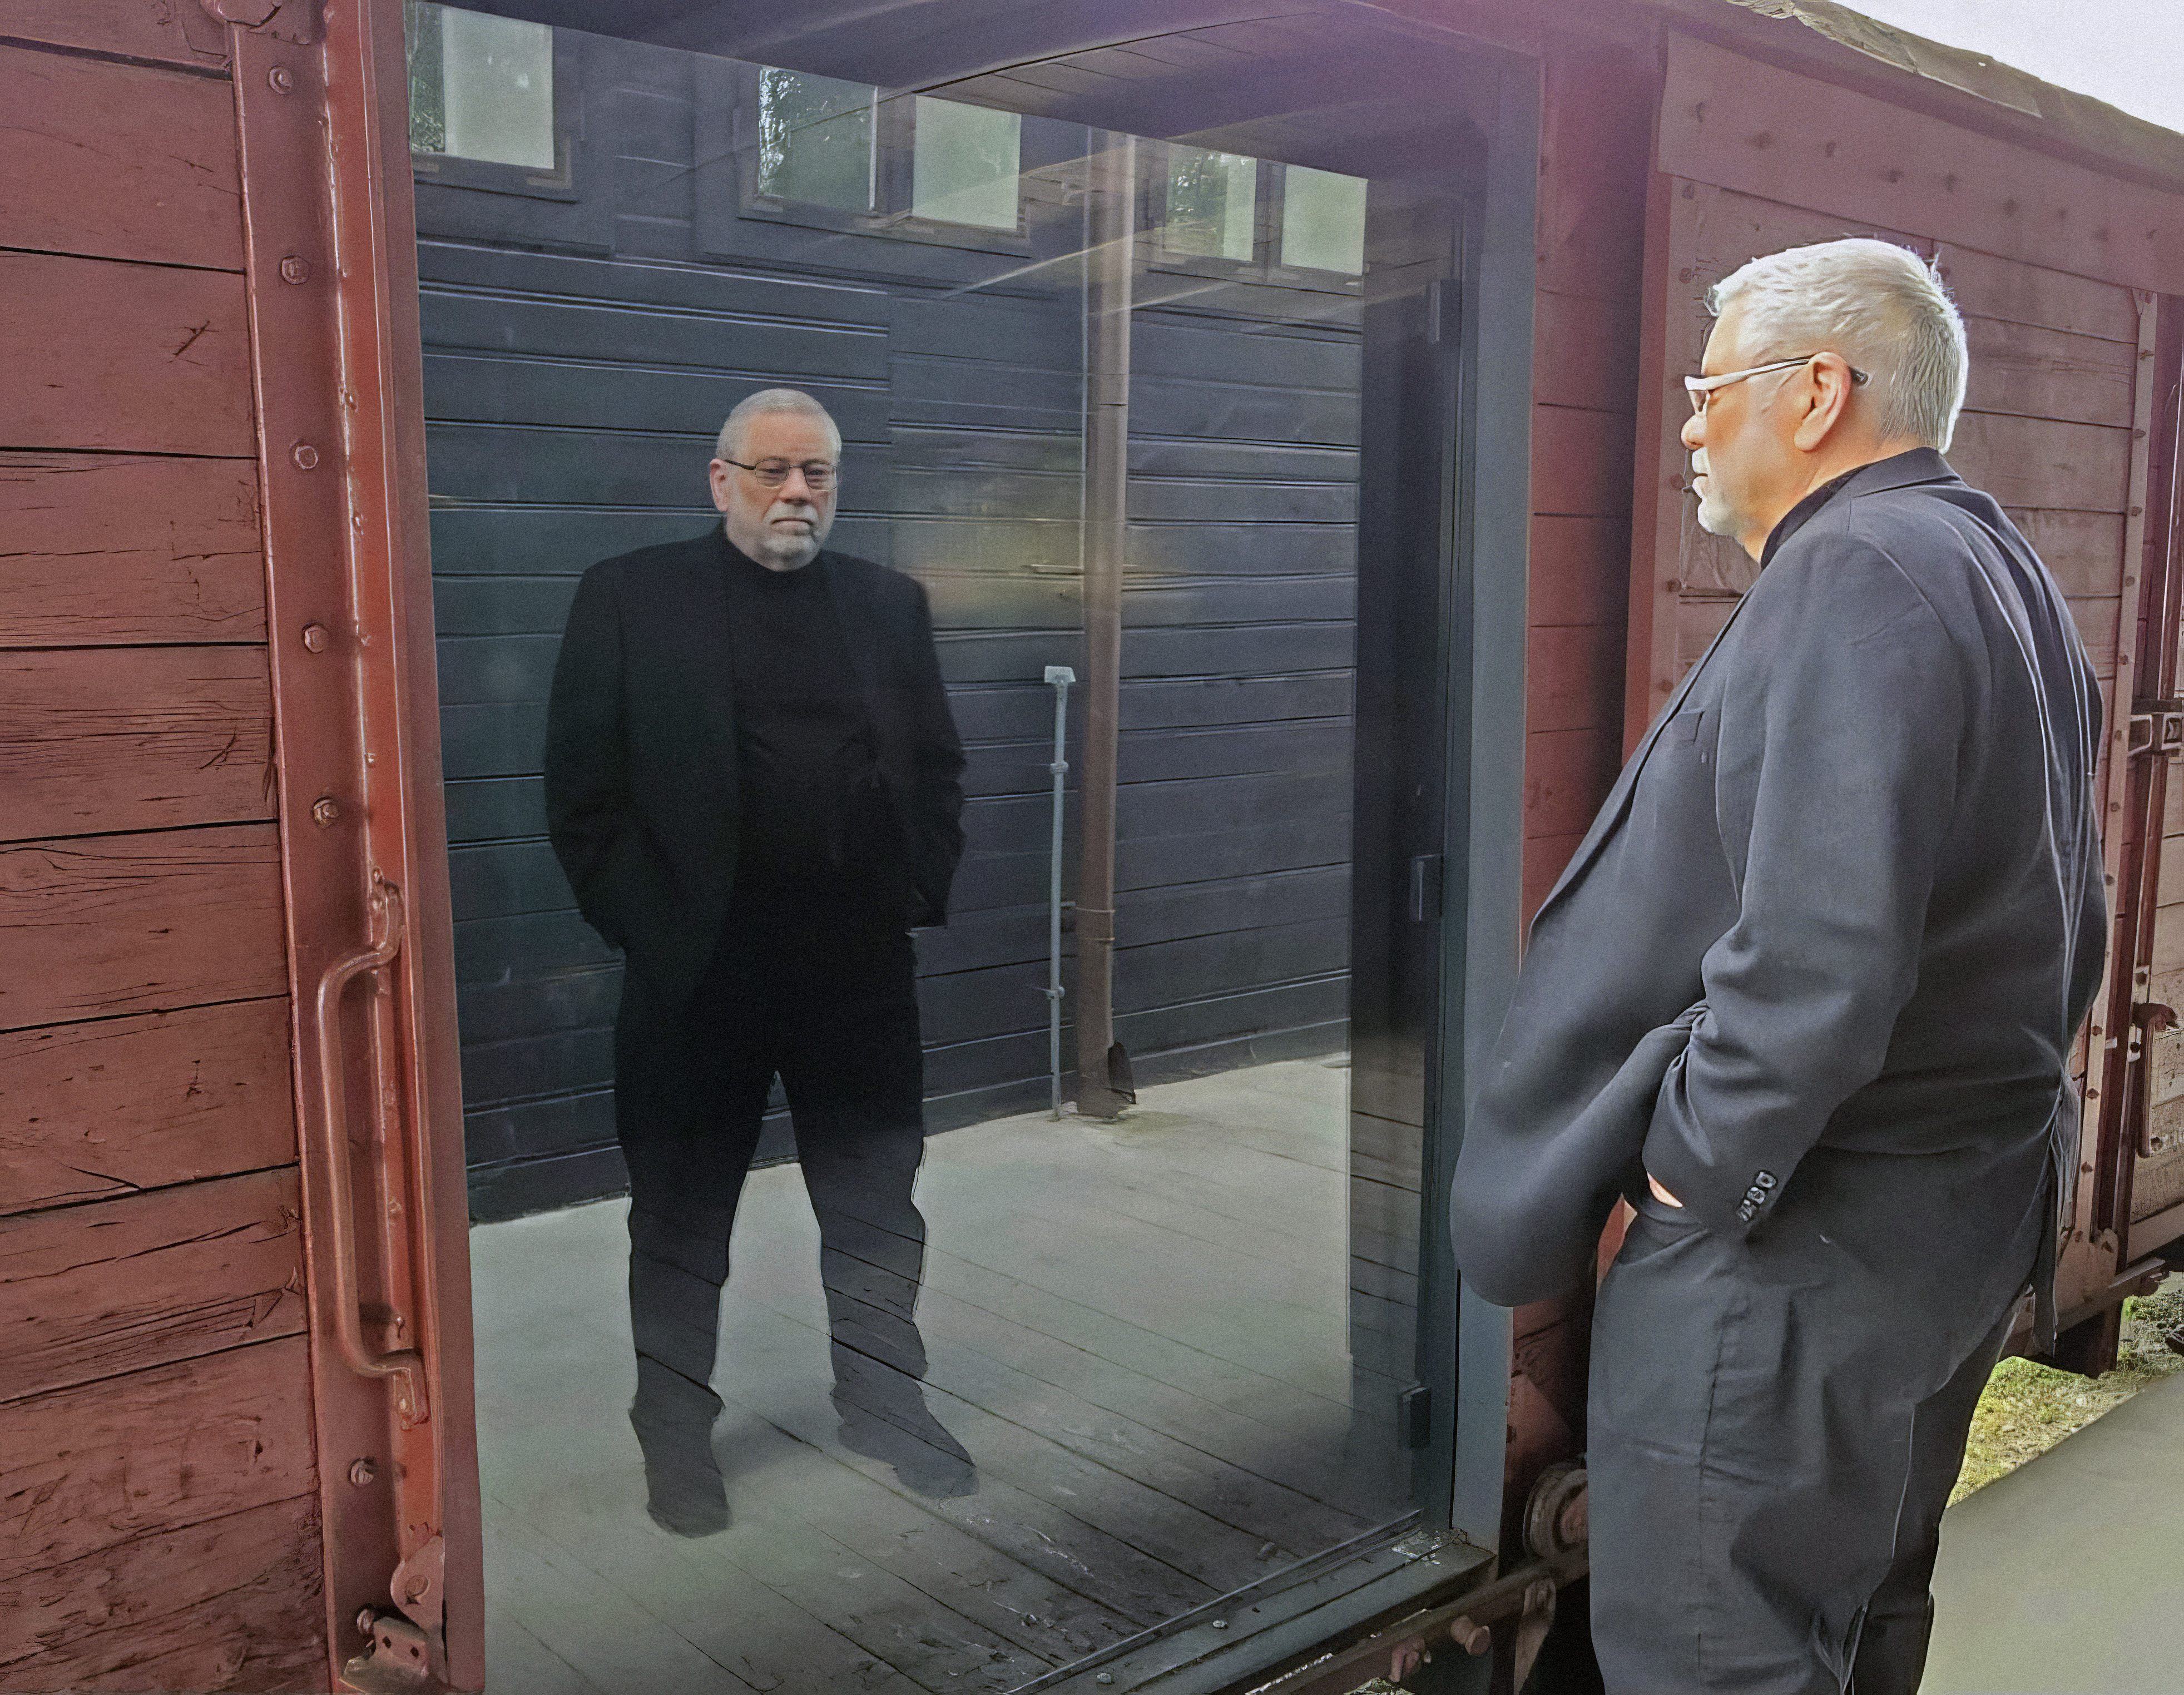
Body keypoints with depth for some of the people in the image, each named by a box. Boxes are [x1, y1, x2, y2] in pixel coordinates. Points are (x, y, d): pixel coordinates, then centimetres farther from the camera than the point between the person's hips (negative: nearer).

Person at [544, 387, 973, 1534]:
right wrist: (639, 924, -9)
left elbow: (937, 767, 12)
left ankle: (883, 1401, 32)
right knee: (681, 1216, 11)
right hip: (697, 968, -2)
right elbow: (583, 788, -4)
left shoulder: (888, 603, 8)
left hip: (862, 969, 3)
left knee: (878, 1202, 13)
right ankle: (675, 1431, 28)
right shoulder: (629, 597, -2)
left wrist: (919, 893, 1)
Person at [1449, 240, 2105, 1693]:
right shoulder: (2008, 575, 13)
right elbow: (2059, 923, 18)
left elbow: (1821, 948, -30)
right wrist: (1998, 1100, 21)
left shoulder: (1852, 577, -20)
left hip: (1799, 1244, -11)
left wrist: (1704, 1166, -18)